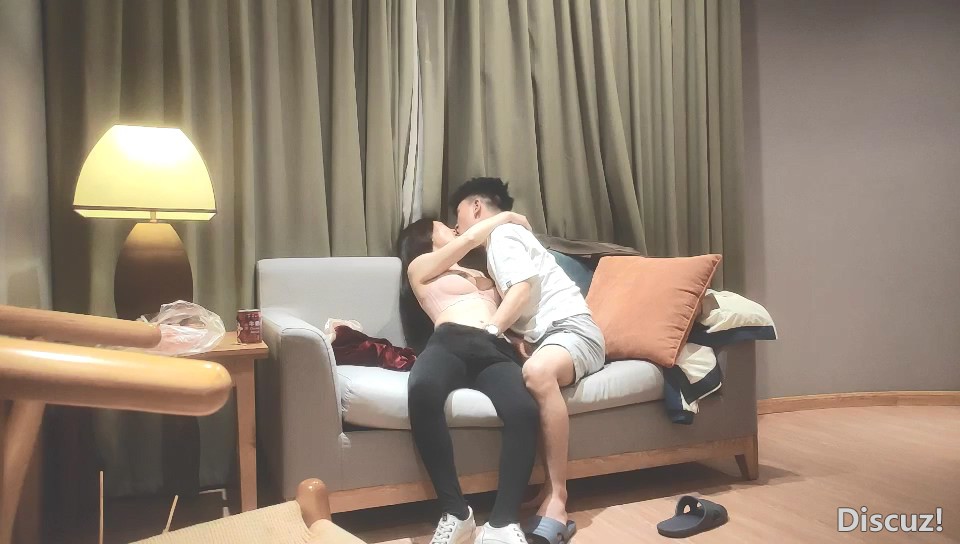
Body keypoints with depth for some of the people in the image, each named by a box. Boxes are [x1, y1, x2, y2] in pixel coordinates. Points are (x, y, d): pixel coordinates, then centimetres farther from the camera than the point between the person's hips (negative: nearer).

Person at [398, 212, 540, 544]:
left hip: (495, 349, 4)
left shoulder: (480, 274, 43)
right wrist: (508, 216, 29)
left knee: (524, 411, -32)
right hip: (450, 343, -4)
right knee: (422, 391, -41)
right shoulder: (420, 266, 26)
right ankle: (457, 514, -33)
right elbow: (471, 238, 14)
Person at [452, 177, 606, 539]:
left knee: (537, 372, -40)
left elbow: (522, 289, -16)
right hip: (545, 335, 10)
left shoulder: (503, 233, 0)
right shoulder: (498, 245, 30)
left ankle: (556, 498, -39)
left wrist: (487, 333, -21)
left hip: (571, 327, -10)